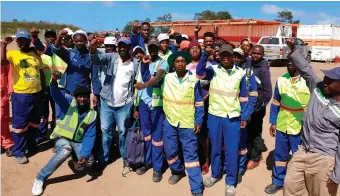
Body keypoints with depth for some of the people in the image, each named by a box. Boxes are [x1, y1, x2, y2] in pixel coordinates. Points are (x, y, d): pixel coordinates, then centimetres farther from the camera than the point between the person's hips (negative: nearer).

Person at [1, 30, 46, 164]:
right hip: (21, 95, -4)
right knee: (20, 125, 2)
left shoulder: (36, 54, 7)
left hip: (37, 94, 5)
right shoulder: (13, 54, -5)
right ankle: (18, 152, 15)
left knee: (34, 123, 18)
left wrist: (43, 90, 15)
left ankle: (31, 146, 35)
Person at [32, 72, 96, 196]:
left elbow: (89, 137, -10)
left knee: (88, 162, -23)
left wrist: (85, 154, -25)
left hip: (78, 142, 2)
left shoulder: (92, 115, -4)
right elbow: (56, 95, -29)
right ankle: (40, 178, -19)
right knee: (66, 150, -36)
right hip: (62, 139, -2)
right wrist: (54, 82, -52)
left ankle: (77, 160, 16)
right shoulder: (69, 103, -8)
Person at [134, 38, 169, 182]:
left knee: (157, 134, 0)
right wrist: (144, 64, -13)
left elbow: (158, 76, -23)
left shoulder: (163, 63, -3)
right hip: (143, 101, 4)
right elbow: (142, 80, 0)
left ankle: (157, 167, 9)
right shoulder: (143, 62, 12)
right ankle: (147, 161, 26)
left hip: (156, 102, -4)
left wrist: (145, 84, -41)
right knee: (146, 132, 13)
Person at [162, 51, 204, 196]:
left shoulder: (194, 80, -5)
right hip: (169, 120, 3)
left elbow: (199, 103, -1)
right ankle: (177, 171, 42)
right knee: (170, 150, 12)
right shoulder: (167, 78, 0)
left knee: (190, 154, -1)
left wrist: (198, 122, -5)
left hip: (187, 123, -2)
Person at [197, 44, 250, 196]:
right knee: (215, 148, 15)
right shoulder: (213, 70, -1)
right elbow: (199, 72, -21)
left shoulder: (240, 73, 2)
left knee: (231, 150, 4)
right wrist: (205, 55, -31)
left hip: (233, 117, 0)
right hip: (214, 116, 1)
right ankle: (215, 174, 35)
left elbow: (243, 97, 5)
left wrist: (244, 117, 4)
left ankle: (230, 181, 20)